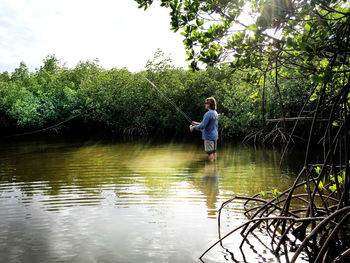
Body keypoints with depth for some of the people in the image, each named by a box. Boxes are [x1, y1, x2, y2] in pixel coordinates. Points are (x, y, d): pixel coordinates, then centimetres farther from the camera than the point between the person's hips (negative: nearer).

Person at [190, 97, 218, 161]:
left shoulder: (208, 114, -19)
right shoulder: (216, 113, 10)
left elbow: (202, 126, -21)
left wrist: (193, 127, -6)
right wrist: (197, 123, 20)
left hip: (209, 136, -9)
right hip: (214, 136, 9)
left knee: (210, 152, -2)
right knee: (213, 151, 14)